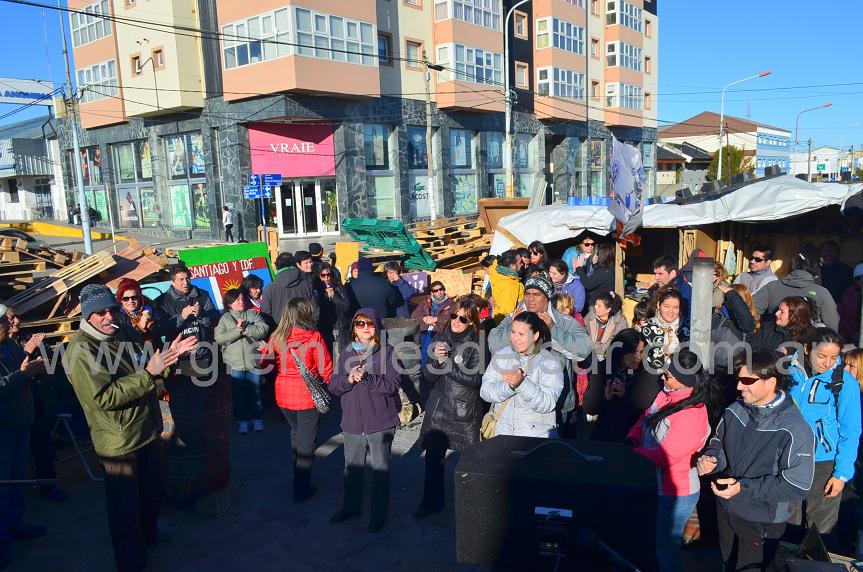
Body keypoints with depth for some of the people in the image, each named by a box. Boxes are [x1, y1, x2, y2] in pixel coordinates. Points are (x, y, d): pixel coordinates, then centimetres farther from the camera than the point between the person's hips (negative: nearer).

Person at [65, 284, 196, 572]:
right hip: (119, 441, -8)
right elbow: (103, 397, -28)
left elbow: (147, 364, 17)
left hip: (148, 430, 8)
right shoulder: (80, 350, -22)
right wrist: (149, 373, -30)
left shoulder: (126, 334, 3)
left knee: (153, 491, 26)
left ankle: (150, 535, 50)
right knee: (126, 506, 8)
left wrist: (169, 354, -4)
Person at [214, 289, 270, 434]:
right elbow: (219, 338, -8)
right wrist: (237, 331, -16)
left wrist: (245, 328, -16)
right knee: (239, 394, 6)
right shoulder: (225, 318, 5)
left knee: (255, 393, 8)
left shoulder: (253, 314, 6)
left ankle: (257, 420, 21)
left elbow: (263, 330, -9)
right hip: (235, 364, 0)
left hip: (253, 361, 0)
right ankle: (242, 421, 18)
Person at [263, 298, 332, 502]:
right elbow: (326, 370, -12)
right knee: (306, 441, 8)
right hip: (308, 396, -5)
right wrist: (326, 385, 7)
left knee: (296, 432, 27)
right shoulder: (313, 337, -16)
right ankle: (301, 489, 16)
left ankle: (298, 475, 41)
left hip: (283, 395, 5)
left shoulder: (276, 337, -4)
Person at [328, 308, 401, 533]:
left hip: (380, 423, -4)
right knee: (352, 466, 19)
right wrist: (348, 379, -16)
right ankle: (351, 506, 39)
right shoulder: (346, 355, 7)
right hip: (352, 422, 4)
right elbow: (333, 386, 4)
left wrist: (366, 378, -24)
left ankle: (379, 513, 24)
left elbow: (393, 385, -15)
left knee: (381, 469, 8)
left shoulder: (387, 353, -7)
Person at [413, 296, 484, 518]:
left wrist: (447, 363, -22)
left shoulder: (477, 343, -9)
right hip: (438, 407, 4)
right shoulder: (441, 338, 5)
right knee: (433, 457, 8)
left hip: (465, 410, -4)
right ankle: (431, 501, 27)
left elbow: (475, 378, -17)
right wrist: (436, 359, -15)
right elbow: (428, 376, 5)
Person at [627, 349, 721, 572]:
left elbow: (664, 456, -29)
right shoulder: (667, 394, -4)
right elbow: (645, 419, 10)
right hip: (652, 485, 8)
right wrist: (632, 440, -7)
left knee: (665, 551, 11)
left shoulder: (692, 415, -29)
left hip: (674, 494, -8)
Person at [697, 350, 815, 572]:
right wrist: (710, 458, -14)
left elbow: (798, 486, -23)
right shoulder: (735, 410, -8)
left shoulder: (795, 430, -25)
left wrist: (743, 487, -28)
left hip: (762, 524, -5)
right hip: (725, 511, 5)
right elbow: (718, 442, 9)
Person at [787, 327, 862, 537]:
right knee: (787, 521, 17)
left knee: (820, 526, 9)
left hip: (824, 464, -3)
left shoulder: (844, 382, -12)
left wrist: (842, 473, -9)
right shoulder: (790, 373, -5)